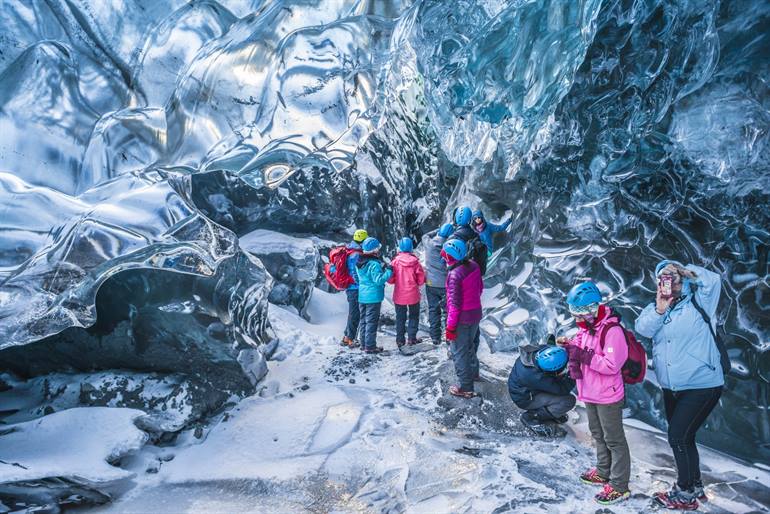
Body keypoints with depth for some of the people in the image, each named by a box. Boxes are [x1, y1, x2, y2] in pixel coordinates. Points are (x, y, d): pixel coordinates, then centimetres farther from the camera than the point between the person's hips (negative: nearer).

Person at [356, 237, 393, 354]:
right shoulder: (374, 264, -20)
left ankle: (364, 344, 25)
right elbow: (379, 280, -24)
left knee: (364, 320, 16)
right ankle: (370, 346, 4)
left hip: (362, 296, 8)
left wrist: (382, 268, 11)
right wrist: (388, 271, -15)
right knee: (372, 321, -1)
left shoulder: (360, 263, 7)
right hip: (373, 297, -8)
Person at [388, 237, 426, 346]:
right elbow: (421, 279, -6)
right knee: (414, 316, 16)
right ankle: (412, 338, 14)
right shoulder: (415, 261, -10)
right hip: (413, 295, 0)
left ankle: (400, 339, 16)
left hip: (399, 295, 0)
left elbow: (390, 279, -8)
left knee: (400, 317, 13)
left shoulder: (395, 261, -11)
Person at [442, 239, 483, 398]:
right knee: (471, 345, 28)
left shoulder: (454, 274, -27)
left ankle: (465, 388, 15)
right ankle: (473, 372, 49)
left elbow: (454, 303, -24)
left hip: (462, 319, -8)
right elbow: (480, 288, 11)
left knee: (459, 352, 6)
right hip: (476, 313, 8)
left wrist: (450, 326, -17)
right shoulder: (474, 266, -3)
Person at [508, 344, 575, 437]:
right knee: (569, 401, -19)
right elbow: (562, 390, -27)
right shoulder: (536, 377, -41)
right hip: (526, 399, -8)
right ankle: (531, 417, -4)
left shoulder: (540, 350, -25)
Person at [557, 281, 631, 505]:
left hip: (608, 396, -9)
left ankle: (619, 487, 15)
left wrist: (583, 355, -27)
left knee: (614, 440, 4)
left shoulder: (612, 330, -25)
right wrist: (570, 346, -4)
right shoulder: (585, 326, 2)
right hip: (590, 393, 9)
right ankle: (603, 472, 41)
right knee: (598, 434, 23)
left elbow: (612, 365, -27)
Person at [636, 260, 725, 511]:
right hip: (671, 388, 7)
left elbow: (712, 280, -22)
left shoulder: (697, 303, -6)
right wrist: (659, 310, -22)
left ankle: (685, 493, 11)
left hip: (702, 386, -6)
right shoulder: (655, 308, 8)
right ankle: (695, 487, 36)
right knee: (683, 438, 18)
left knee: (678, 437, -7)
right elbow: (642, 328, -10)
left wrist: (681, 270, -15)